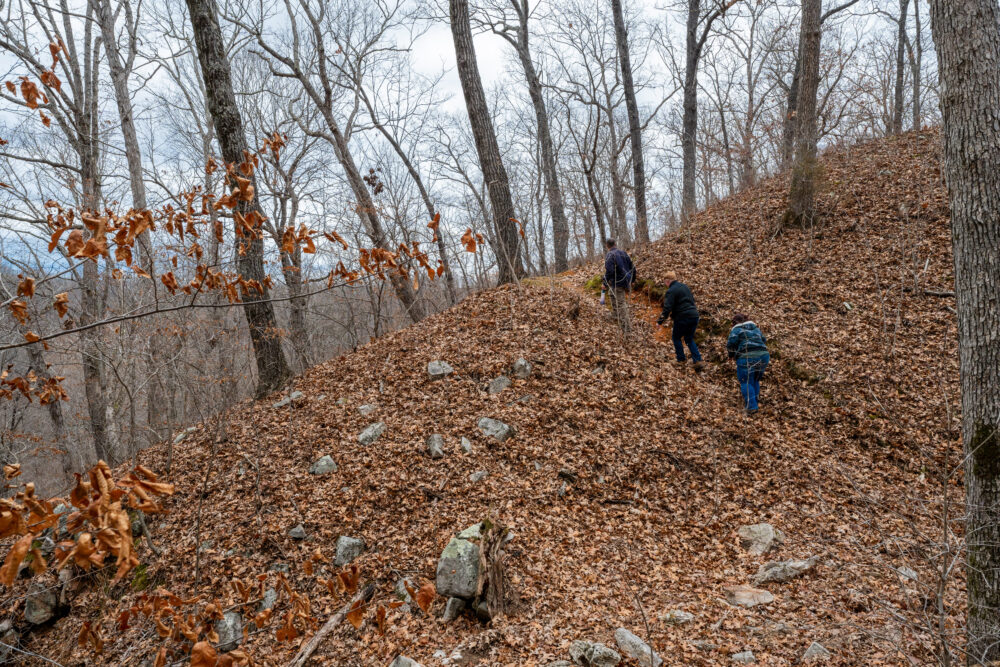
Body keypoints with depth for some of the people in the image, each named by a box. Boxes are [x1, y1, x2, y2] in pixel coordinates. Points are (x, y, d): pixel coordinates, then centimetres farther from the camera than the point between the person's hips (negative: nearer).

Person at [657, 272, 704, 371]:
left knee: (676, 337, 14)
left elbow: (667, 308, -17)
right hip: (694, 316, 7)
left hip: (682, 318, -7)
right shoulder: (685, 286, 15)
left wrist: (660, 321, -10)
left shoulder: (671, 291, -10)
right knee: (689, 339, 18)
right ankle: (698, 360, 5)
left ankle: (681, 360, 15)